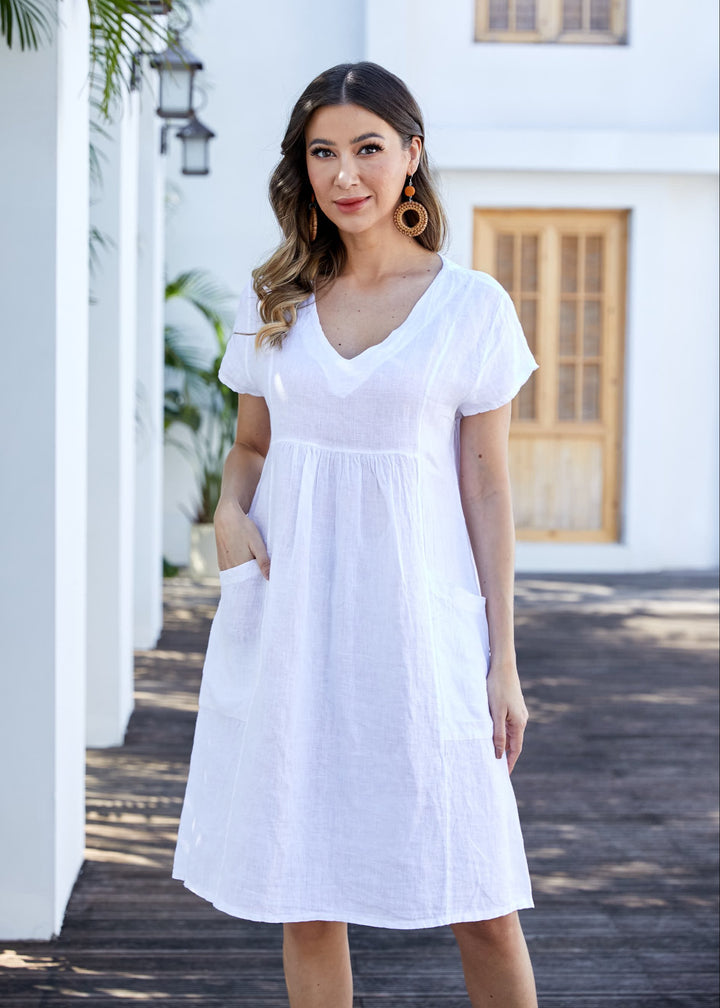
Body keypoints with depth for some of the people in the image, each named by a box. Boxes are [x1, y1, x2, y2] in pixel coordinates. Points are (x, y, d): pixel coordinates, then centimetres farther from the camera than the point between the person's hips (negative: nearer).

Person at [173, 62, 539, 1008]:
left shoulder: (471, 306, 0)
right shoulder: (272, 302, 8)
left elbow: (486, 486, 0)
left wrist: (503, 660, -2)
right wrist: (230, 512, -6)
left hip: (417, 611, -2)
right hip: (291, 613, 3)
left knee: (478, 903, -1)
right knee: (305, 895, 6)